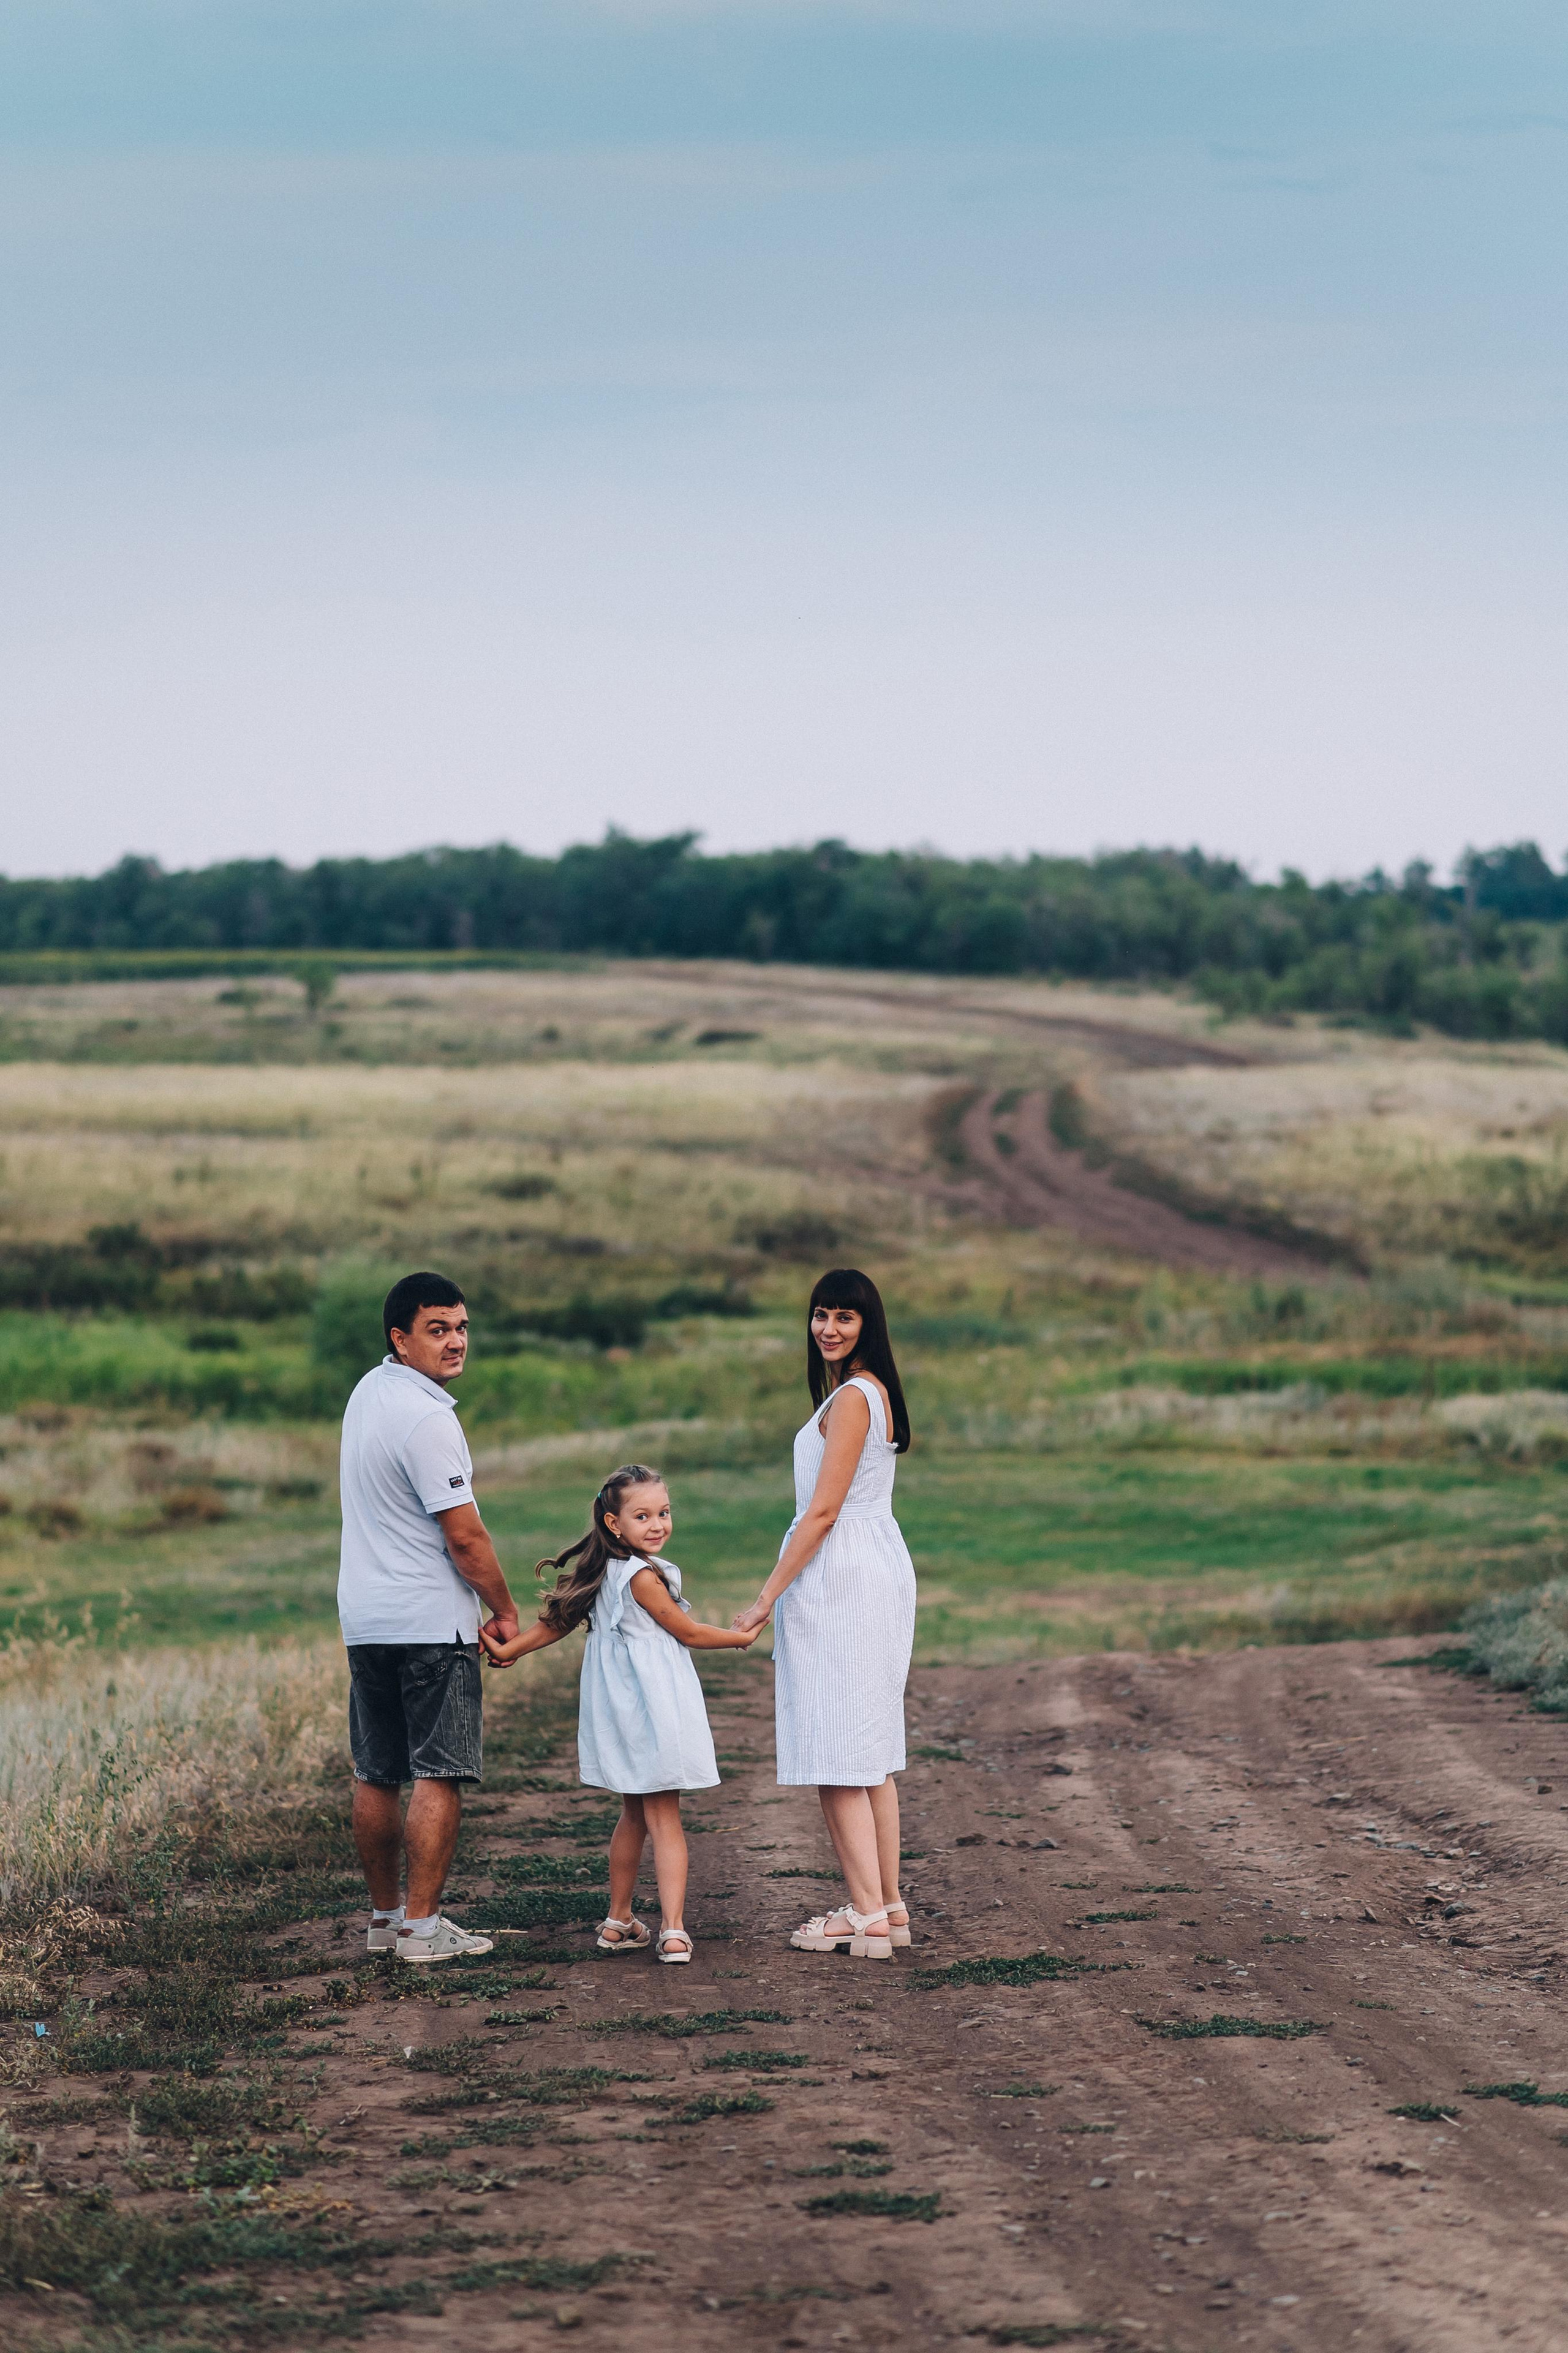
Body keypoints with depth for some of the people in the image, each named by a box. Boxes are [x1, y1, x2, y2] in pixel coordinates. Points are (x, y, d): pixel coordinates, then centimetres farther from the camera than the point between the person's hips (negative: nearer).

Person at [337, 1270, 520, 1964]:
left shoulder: (367, 1392, 12)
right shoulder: (426, 1418, -18)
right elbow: (464, 1536, -17)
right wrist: (506, 1612, -3)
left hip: (364, 1619, 9)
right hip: (432, 1622, -9)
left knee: (376, 1775, 12)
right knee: (438, 1776, -5)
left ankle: (384, 1916, 20)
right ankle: (421, 1925, -6)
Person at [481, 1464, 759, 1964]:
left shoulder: (600, 1573, 7)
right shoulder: (643, 1577, -17)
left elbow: (558, 1621, 9)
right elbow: (687, 1632, -9)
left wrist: (508, 1650, 18)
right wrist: (740, 1638, 5)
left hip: (619, 1711, 8)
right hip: (652, 1711, -8)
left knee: (634, 1815, 20)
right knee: (663, 1819, -6)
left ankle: (619, 1922, 27)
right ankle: (673, 1930, -12)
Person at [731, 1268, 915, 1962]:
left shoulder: (852, 1398, -15)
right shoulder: (870, 1390, 15)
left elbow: (822, 1512, -18)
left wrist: (767, 1599, -14)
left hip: (839, 1582, -10)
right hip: (876, 1573, 10)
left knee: (836, 1751, -8)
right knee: (868, 1753, 12)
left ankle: (868, 1915, -9)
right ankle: (888, 1908, 15)